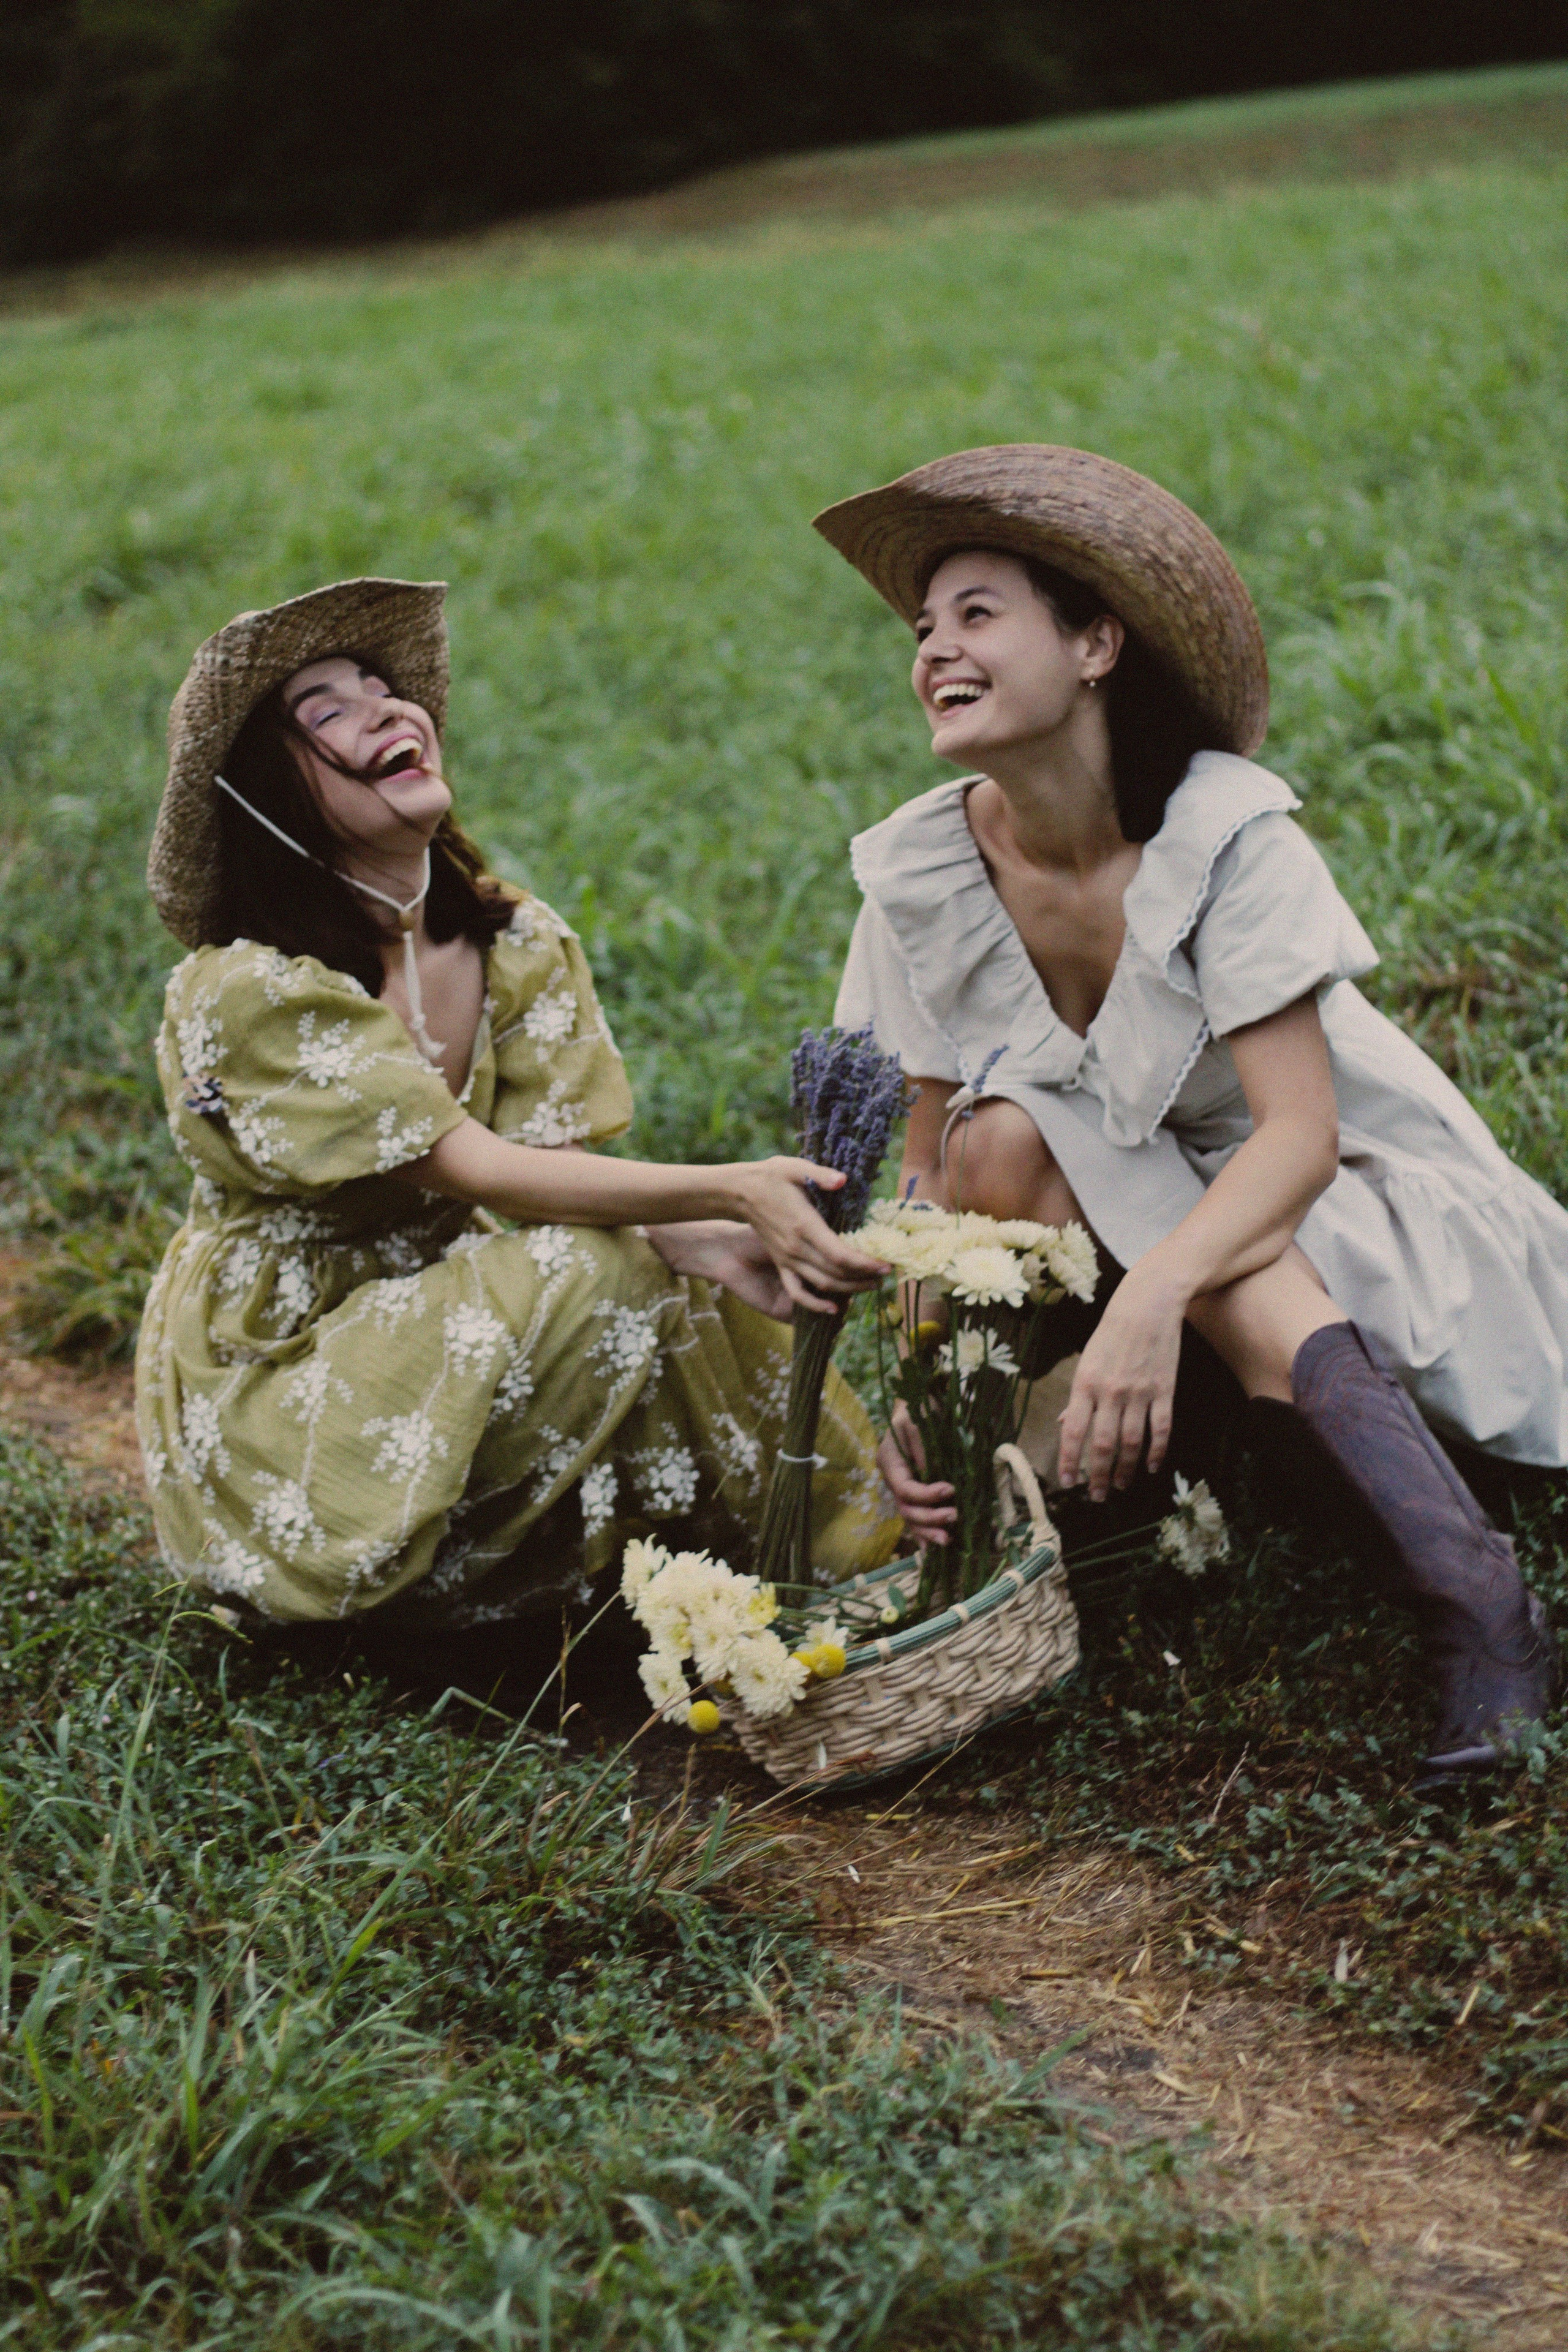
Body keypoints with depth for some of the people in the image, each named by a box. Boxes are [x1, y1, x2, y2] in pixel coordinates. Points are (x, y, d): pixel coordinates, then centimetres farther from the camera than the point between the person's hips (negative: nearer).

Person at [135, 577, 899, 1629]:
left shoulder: (519, 943, -3)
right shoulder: (248, 990, -23)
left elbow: (563, 1163, -11)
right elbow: (476, 1169, -28)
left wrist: (711, 1246, -33)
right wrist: (731, 1192, -38)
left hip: (447, 1320, 6)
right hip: (271, 1384, -6)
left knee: (698, 1300, -13)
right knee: (596, 1282, -26)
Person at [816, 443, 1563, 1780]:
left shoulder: (1225, 833, -25)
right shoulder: (922, 870, -13)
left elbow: (1298, 1135, -31)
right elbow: (933, 1171, -10)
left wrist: (1152, 1296, -49)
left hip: (1347, 1203, -3)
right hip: (1129, 1194, 3)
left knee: (1245, 1301, -36)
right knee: (1007, 1135, -28)